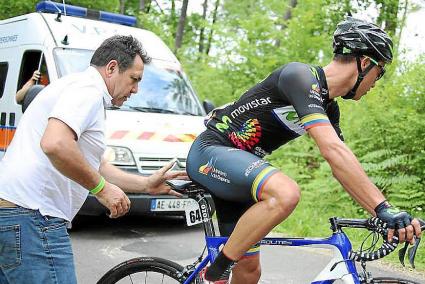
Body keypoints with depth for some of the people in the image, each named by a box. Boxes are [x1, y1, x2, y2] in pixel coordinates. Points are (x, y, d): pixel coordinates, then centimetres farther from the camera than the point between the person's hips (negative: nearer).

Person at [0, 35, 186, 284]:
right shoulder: (88, 89, -10)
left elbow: (94, 166, 26)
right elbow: (54, 145, -28)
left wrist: (147, 184, 21)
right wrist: (102, 188, -16)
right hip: (31, 218, -11)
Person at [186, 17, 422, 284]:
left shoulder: (328, 107, 7)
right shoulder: (301, 76, -21)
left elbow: (343, 166, 7)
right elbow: (332, 150, -33)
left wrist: (384, 216, -3)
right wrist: (385, 208, -35)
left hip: (236, 167, 9)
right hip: (210, 152, -9)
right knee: (285, 193, -35)